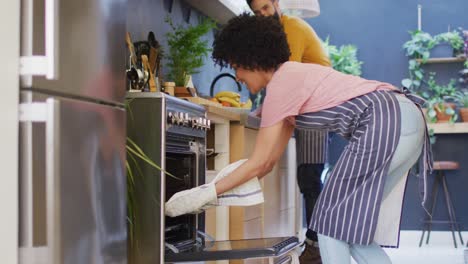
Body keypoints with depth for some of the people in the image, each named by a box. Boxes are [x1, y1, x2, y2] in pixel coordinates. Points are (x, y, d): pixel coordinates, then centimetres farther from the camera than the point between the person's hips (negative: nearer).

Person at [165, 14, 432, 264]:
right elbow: (271, 160, 20)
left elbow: (259, 163, -7)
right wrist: (214, 190, 17)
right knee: (353, 227, 12)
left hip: (385, 123, -9)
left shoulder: (281, 82, -6)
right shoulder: (292, 77, 22)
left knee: (331, 219, 0)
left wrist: (206, 194, -3)